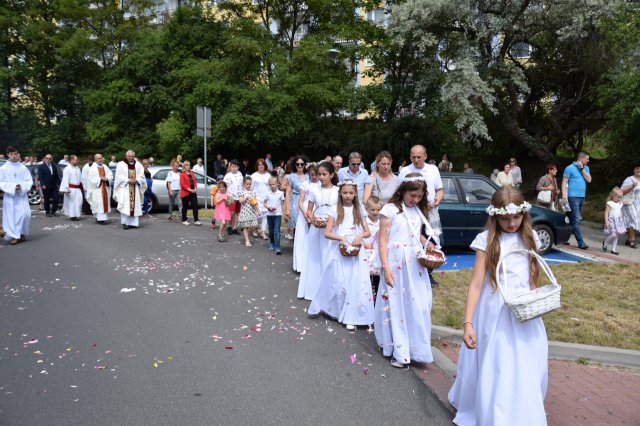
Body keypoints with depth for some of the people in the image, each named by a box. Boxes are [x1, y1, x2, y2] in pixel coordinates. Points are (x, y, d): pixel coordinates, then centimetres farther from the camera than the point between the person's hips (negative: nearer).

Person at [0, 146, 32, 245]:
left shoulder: (23, 167, 3)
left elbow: (29, 181, 4)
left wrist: (22, 187, -13)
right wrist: (12, 187, -15)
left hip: (22, 195, 1)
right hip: (9, 196, -1)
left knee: (25, 214, -6)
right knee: (11, 215, -1)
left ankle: (22, 233, 15)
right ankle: (13, 236, 7)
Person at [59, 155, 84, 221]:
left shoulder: (78, 168, 13)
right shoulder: (67, 169, -7)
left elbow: (80, 178, 17)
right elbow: (65, 180, -11)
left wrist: (82, 187, 15)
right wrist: (66, 189, -16)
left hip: (78, 188, 6)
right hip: (71, 188, -6)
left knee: (79, 201, 1)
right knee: (71, 202, -1)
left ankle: (77, 215, 10)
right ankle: (72, 215, 6)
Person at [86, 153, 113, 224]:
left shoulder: (105, 167, 12)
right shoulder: (92, 168, -2)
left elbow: (110, 175, 6)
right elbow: (92, 178, -10)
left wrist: (106, 178, -13)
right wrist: (100, 178, -15)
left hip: (105, 188, 5)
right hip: (97, 188, -5)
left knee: (105, 201, 4)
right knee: (98, 203, -9)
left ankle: (104, 217, 10)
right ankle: (99, 218, -9)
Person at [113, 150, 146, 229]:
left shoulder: (138, 165, 12)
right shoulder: (120, 164, 4)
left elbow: (141, 175, 7)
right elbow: (119, 176, -4)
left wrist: (136, 180, -11)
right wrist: (128, 180, -15)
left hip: (135, 189, 3)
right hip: (124, 188, -3)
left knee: (135, 205, 1)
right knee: (125, 205, -10)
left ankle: (133, 222, 7)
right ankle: (125, 223, -9)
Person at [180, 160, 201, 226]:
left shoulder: (192, 174, 15)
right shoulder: (182, 174, -4)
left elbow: (195, 182, 13)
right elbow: (182, 184, -12)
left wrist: (195, 189, -4)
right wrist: (189, 189, -19)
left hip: (193, 193, 5)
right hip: (185, 193, -5)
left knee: (195, 206, -3)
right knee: (185, 207, 4)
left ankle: (196, 220, -3)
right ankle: (184, 220, 15)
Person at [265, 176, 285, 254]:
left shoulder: (280, 193, -2)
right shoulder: (267, 194, 2)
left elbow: (282, 204, 5)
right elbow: (264, 203, 7)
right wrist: (268, 207, -13)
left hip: (277, 215, -3)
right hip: (269, 215, 3)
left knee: (276, 231, -10)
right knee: (271, 231, 14)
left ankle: (277, 248, -12)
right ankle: (271, 244, 32)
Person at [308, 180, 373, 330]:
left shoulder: (359, 210, 6)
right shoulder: (335, 210, -1)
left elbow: (368, 232, 9)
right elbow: (327, 233, -5)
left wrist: (360, 235, -12)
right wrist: (341, 238, -20)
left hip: (355, 251, 2)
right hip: (339, 251, -2)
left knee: (355, 282, -1)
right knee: (337, 282, 0)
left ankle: (350, 315, 9)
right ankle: (336, 311, 20)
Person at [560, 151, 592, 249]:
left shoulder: (586, 168, 13)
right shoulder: (570, 168, -6)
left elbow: (589, 180, 1)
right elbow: (564, 183, -9)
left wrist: (582, 169, -6)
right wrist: (564, 196, -17)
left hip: (582, 197, 7)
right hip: (573, 197, -7)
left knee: (573, 219, 10)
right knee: (576, 220, -10)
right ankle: (581, 243, -13)